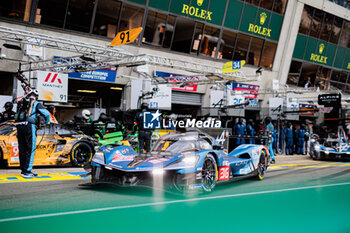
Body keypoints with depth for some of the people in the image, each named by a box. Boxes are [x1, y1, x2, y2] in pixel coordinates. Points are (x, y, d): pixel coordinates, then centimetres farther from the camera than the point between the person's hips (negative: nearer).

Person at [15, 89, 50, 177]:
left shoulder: (21, 103, 20)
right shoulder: (36, 104, 5)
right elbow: (46, 113, -3)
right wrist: (47, 121, 17)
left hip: (19, 125, 6)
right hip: (29, 125, -6)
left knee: (22, 149, 12)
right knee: (30, 149, -1)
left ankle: (23, 170, 18)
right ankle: (27, 171, -3)